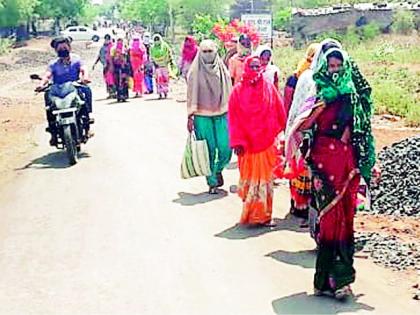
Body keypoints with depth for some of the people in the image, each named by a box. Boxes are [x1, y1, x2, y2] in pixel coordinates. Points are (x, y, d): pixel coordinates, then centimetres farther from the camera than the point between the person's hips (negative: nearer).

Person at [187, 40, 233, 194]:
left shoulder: (222, 70, 6)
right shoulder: (195, 71, -1)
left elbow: (228, 92, 11)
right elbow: (191, 94, 0)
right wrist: (190, 116, -3)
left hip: (221, 114, 2)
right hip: (202, 116, -2)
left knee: (225, 148, -5)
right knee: (208, 150, 0)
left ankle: (218, 170, 26)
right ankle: (212, 182, 13)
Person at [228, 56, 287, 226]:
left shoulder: (269, 88, 2)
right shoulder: (238, 90, -2)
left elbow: (280, 113, 7)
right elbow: (233, 118, -4)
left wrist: (278, 135, 7)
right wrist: (237, 141, -9)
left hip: (266, 143, 1)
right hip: (247, 144, -1)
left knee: (265, 179, 5)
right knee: (249, 178, 7)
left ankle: (263, 214, 13)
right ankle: (250, 213, 17)